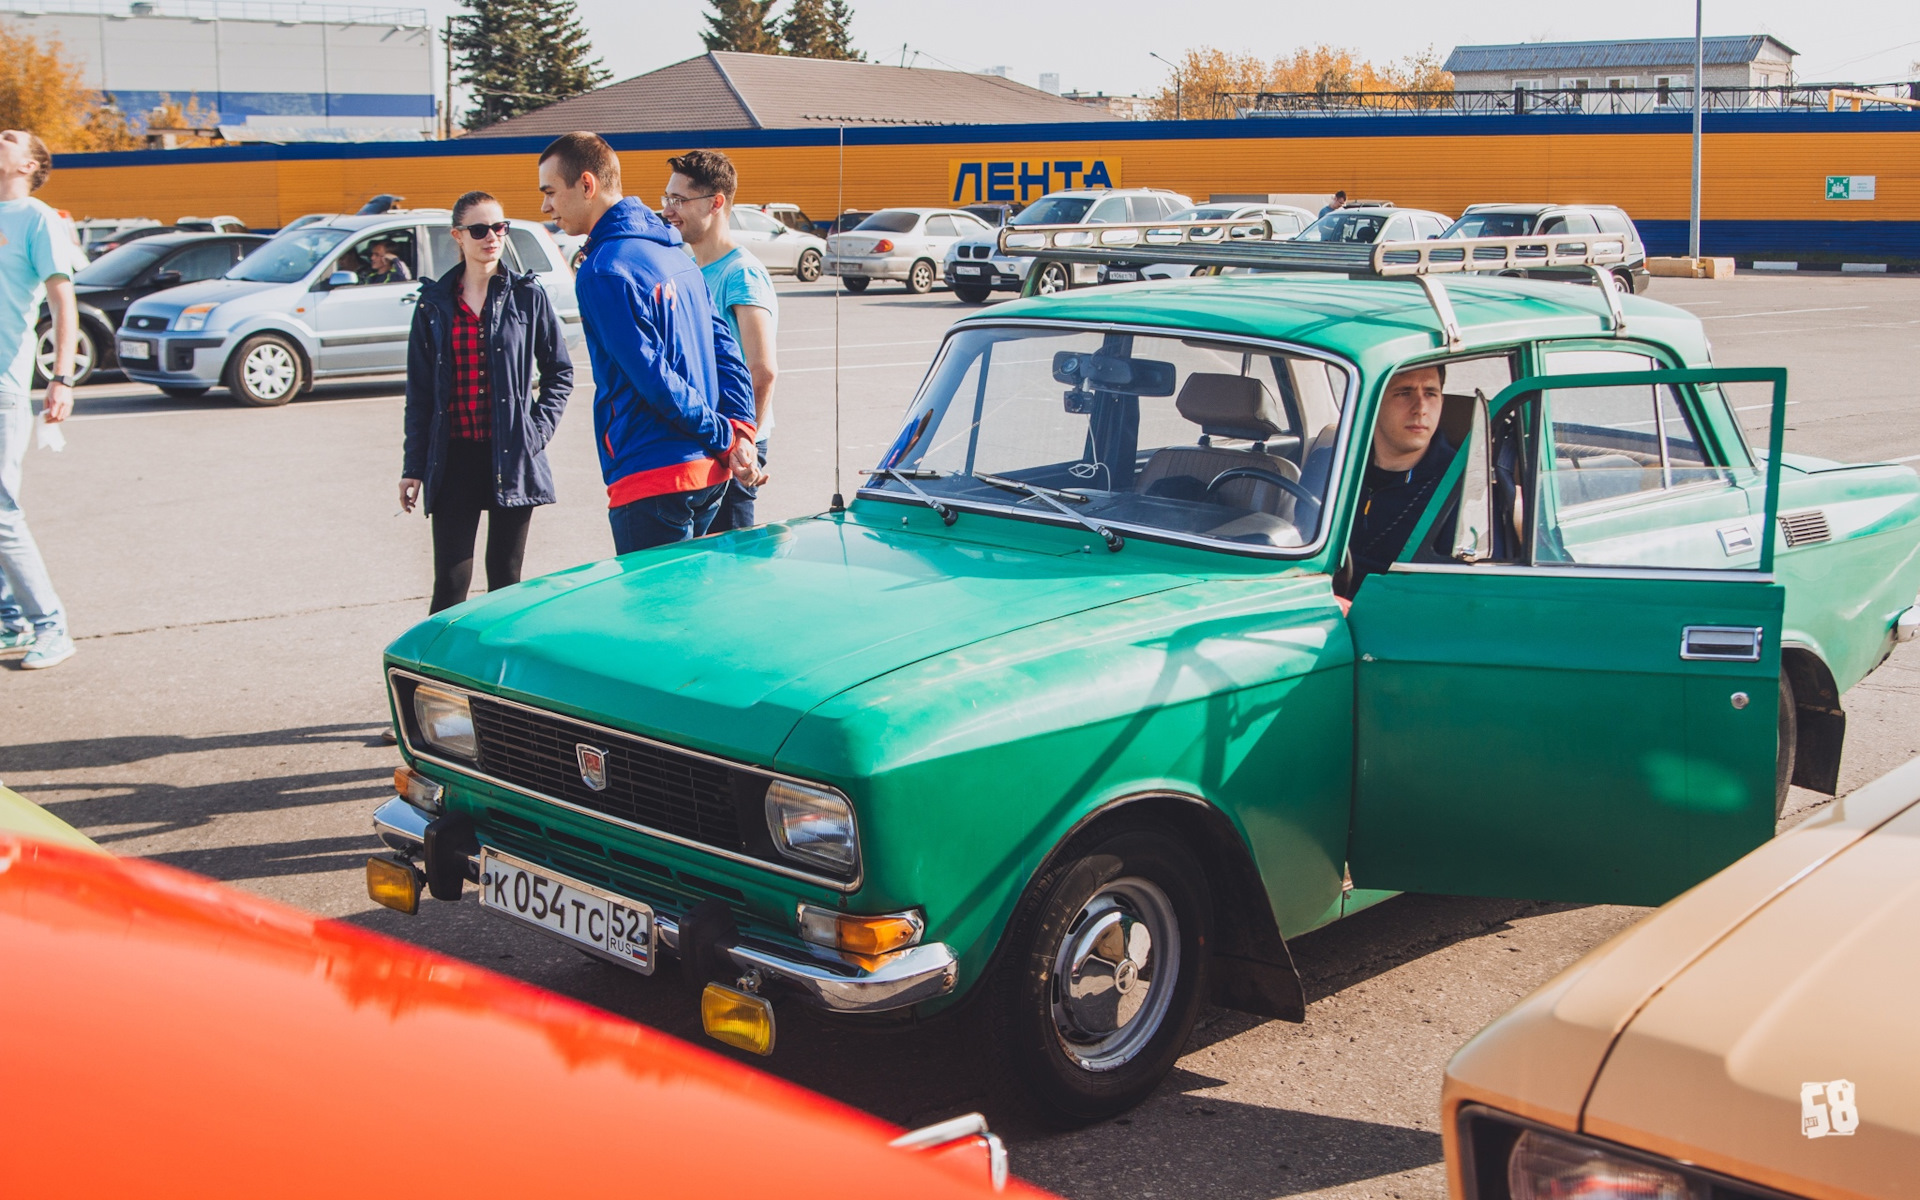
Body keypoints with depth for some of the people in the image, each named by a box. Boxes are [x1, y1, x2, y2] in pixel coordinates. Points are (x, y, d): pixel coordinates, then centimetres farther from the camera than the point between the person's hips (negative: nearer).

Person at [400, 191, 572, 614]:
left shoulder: (528, 296, 2)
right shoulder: (434, 304, 6)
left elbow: (559, 372, 8)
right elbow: (419, 392, 9)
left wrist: (537, 431, -5)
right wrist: (413, 467, 7)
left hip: (512, 458, 0)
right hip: (454, 458, 1)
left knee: (505, 581, 8)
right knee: (450, 584, -3)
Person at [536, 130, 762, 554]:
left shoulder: (603, 272, -13)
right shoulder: (673, 253, 15)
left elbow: (655, 377, -17)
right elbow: (725, 348, 9)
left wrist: (724, 438, -8)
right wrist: (739, 431, 0)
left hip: (652, 480, -9)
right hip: (709, 473, 9)